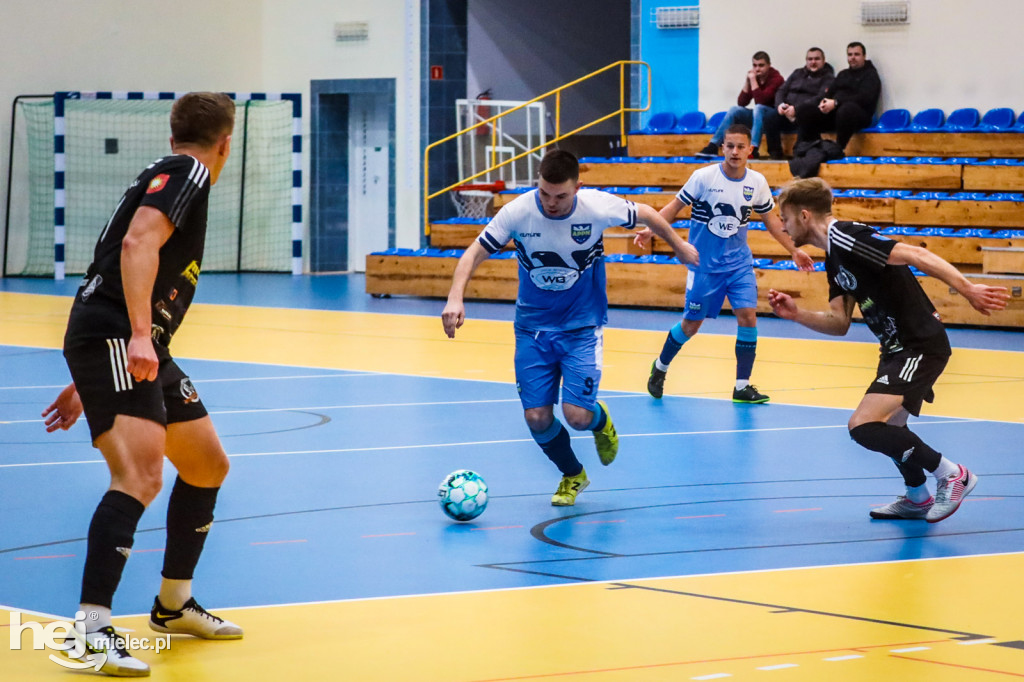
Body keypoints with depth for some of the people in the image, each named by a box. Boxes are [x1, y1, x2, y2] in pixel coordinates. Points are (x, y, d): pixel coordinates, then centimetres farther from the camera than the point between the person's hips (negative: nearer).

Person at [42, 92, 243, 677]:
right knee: (142, 475, -24)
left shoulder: (172, 179, 26)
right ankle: (93, 633, -31)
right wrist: (138, 335, -30)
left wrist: (88, 384, 33)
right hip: (112, 340, -10)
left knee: (208, 465, 20)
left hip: (140, 349, 10)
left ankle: (174, 605, 34)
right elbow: (137, 243, -21)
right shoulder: (186, 172, -4)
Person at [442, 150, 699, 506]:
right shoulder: (518, 212, -18)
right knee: (537, 417, -4)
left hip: (582, 326, -2)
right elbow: (474, 254, -9)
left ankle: (600, 420, 25)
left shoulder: (598, 207, -19)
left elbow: (646, 214, 1)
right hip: (533, 326, 2)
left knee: (577, 415, -14)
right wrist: (455, 298, -25)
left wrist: (679, 245, 16)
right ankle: (572, 475, 26)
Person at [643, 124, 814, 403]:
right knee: (692, 323, 4)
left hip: (739, 262, 3)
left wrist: (794, 250, 11)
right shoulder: (704, 177, -12)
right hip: (704, 262, -3)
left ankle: (742, 386, -2)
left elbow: (771, 219, 11)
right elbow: (675, 205, -5)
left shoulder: (757, 182, -2)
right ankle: (660, 367, 30)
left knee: (748, 315, -11)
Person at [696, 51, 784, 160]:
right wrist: (747, 81, -11)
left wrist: (753, 80, -25)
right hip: (759, 116, 7)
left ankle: (754, 149, -44)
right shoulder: (754, 77, 3)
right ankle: (712, 147, -17)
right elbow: (741, 103, -2)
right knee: (735, 110, -11)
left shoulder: (776, 78, -14)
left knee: (759, 108, -34)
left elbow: (761, 100, -28)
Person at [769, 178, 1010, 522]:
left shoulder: (845, 237, -17)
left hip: (921, 345, -11)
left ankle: (952, 474, -8)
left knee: (864, 426, -20)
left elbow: (915, 255, -24)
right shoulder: (834, 258, 15)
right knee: (888, 426, 27)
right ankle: (917, 499, 46)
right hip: (898, 348, 11)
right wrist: (796, 314, -1)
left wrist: (968, 289, -30)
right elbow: (839, 323, 15)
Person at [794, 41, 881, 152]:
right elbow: (830, 93, 21)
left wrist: (835, 103, -21)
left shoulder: (871, 75, 6)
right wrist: (824, 101, -6)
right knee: (803, 109, -14)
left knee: (846, 109, -43)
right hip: (833, 112, 7)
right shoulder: (843, 74, 29)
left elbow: (864, 98, -12)